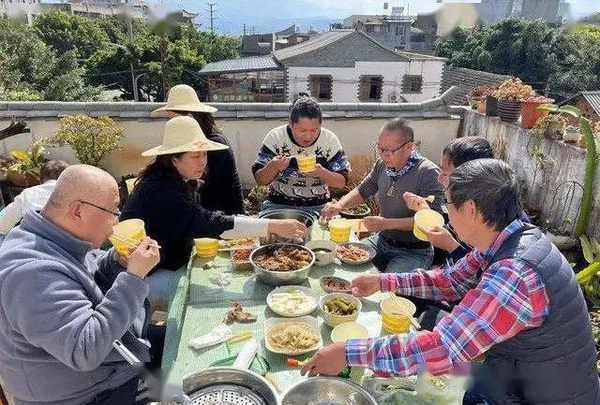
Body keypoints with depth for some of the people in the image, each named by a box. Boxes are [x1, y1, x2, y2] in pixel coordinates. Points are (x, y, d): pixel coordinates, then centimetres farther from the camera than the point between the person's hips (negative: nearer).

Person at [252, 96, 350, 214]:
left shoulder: (330, 140, -6)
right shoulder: (275, 137, -7)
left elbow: (341, 182, -3)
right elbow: (260, 180, -5)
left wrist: (322, 173, -23)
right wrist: (273, 167, -26)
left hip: (318, 206, 1)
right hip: (279, 204, -1)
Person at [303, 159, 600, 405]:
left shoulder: (514, 275, -36)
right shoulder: (509, 239, -6)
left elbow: (443, 350, -36)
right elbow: (453, 281, 6)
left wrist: (349, 353, -29)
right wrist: (384, 282, 1)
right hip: (513, 372, 7)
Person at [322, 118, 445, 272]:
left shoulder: (428, 173, -19)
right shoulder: (382, 164, 0)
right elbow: (362, 191, 14)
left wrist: (387, 223, -27)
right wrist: (339, 205, -5)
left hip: (414, 251, -6)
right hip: (382, 240, 6)